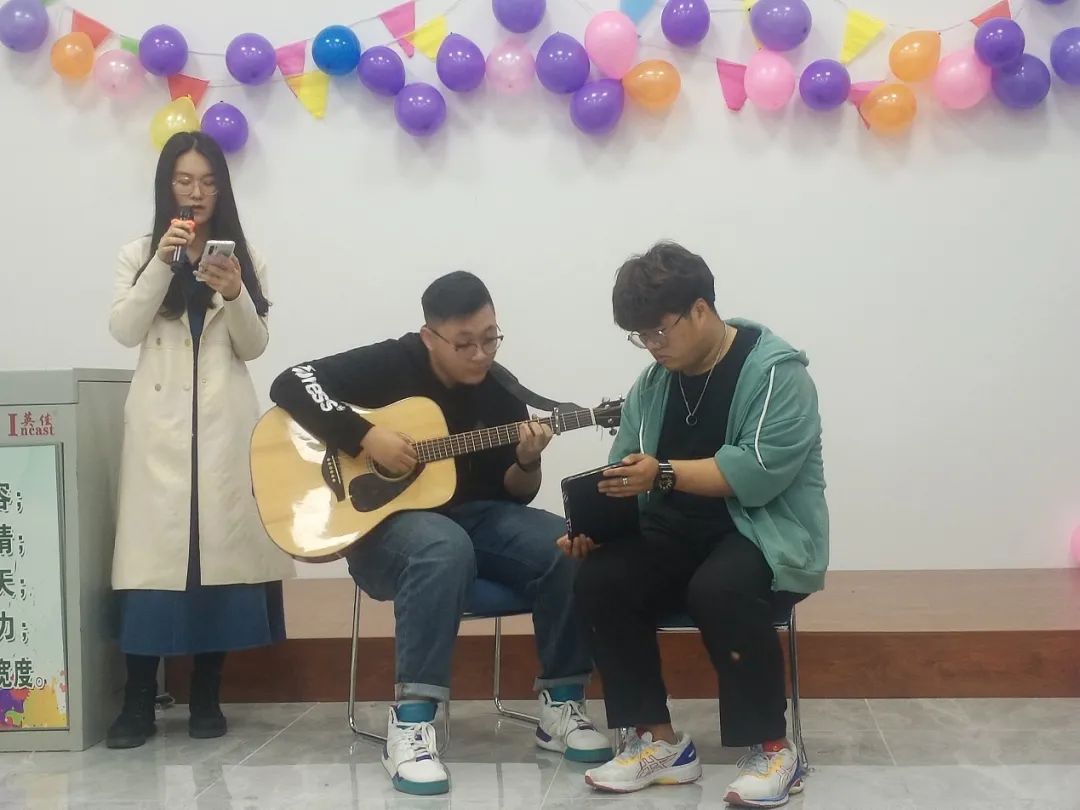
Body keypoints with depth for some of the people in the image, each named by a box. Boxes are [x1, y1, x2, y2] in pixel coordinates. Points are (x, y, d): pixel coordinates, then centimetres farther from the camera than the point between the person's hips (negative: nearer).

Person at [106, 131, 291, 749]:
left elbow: (254, 347, 4)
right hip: (160, 419, 0)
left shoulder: (243, 256, 10)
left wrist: (235, 295, -15)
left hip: (224, 419, 1)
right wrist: (162, 265, -14)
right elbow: (124, 332, -4)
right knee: (153, 547, -7)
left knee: (221, 542, -2)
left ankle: (208, 695, 9)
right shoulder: (139, 254, 11)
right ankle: (139, 702, 1)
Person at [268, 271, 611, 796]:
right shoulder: (390, 364, -9)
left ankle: (560, 704, -7)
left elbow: (514, 495, 7)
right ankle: (410, 723, -36)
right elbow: (290, 384, -17)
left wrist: (528, 463, -17)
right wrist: (366, 437, -26)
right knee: (445, 548, -41)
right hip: (384, 525, -5)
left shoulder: (499, 390, 4)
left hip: (472, 516, 5)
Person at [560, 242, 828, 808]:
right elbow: (626, 475, 4)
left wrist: (664, 474, -29)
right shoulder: (651, 385, 8)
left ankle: (773, 748, -15)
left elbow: (759, 471, -24)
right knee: (600, 581, -20)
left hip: (765, 533, -6)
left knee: (718, 590, -37)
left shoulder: (775, 371, -12)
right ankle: (658, 740, -7)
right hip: (680, 532, 6)